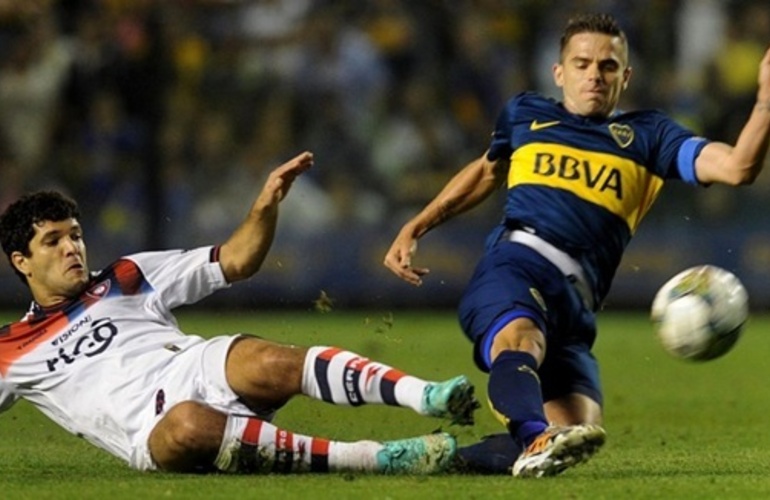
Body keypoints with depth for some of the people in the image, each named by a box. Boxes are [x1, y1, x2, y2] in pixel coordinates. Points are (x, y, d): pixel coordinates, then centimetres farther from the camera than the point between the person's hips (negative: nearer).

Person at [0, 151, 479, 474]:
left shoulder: (127, 278, 24)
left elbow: (235, 262, 20)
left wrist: (265, 208, 3)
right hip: (151, 434, -3)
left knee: (265, 363, -33)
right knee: (186, 427, -40)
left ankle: (425, 395, -49)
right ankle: (375, 457, -44)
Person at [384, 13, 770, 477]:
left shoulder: (647, 136, 21)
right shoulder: (525, 114, 26)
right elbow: (486, 171, 44)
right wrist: (415, 228, 36)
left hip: (576, 300, 2)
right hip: (516, 262, -2)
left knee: (576, 429, -21)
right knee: (519, 336, -40)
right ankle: (534, 438, -67)